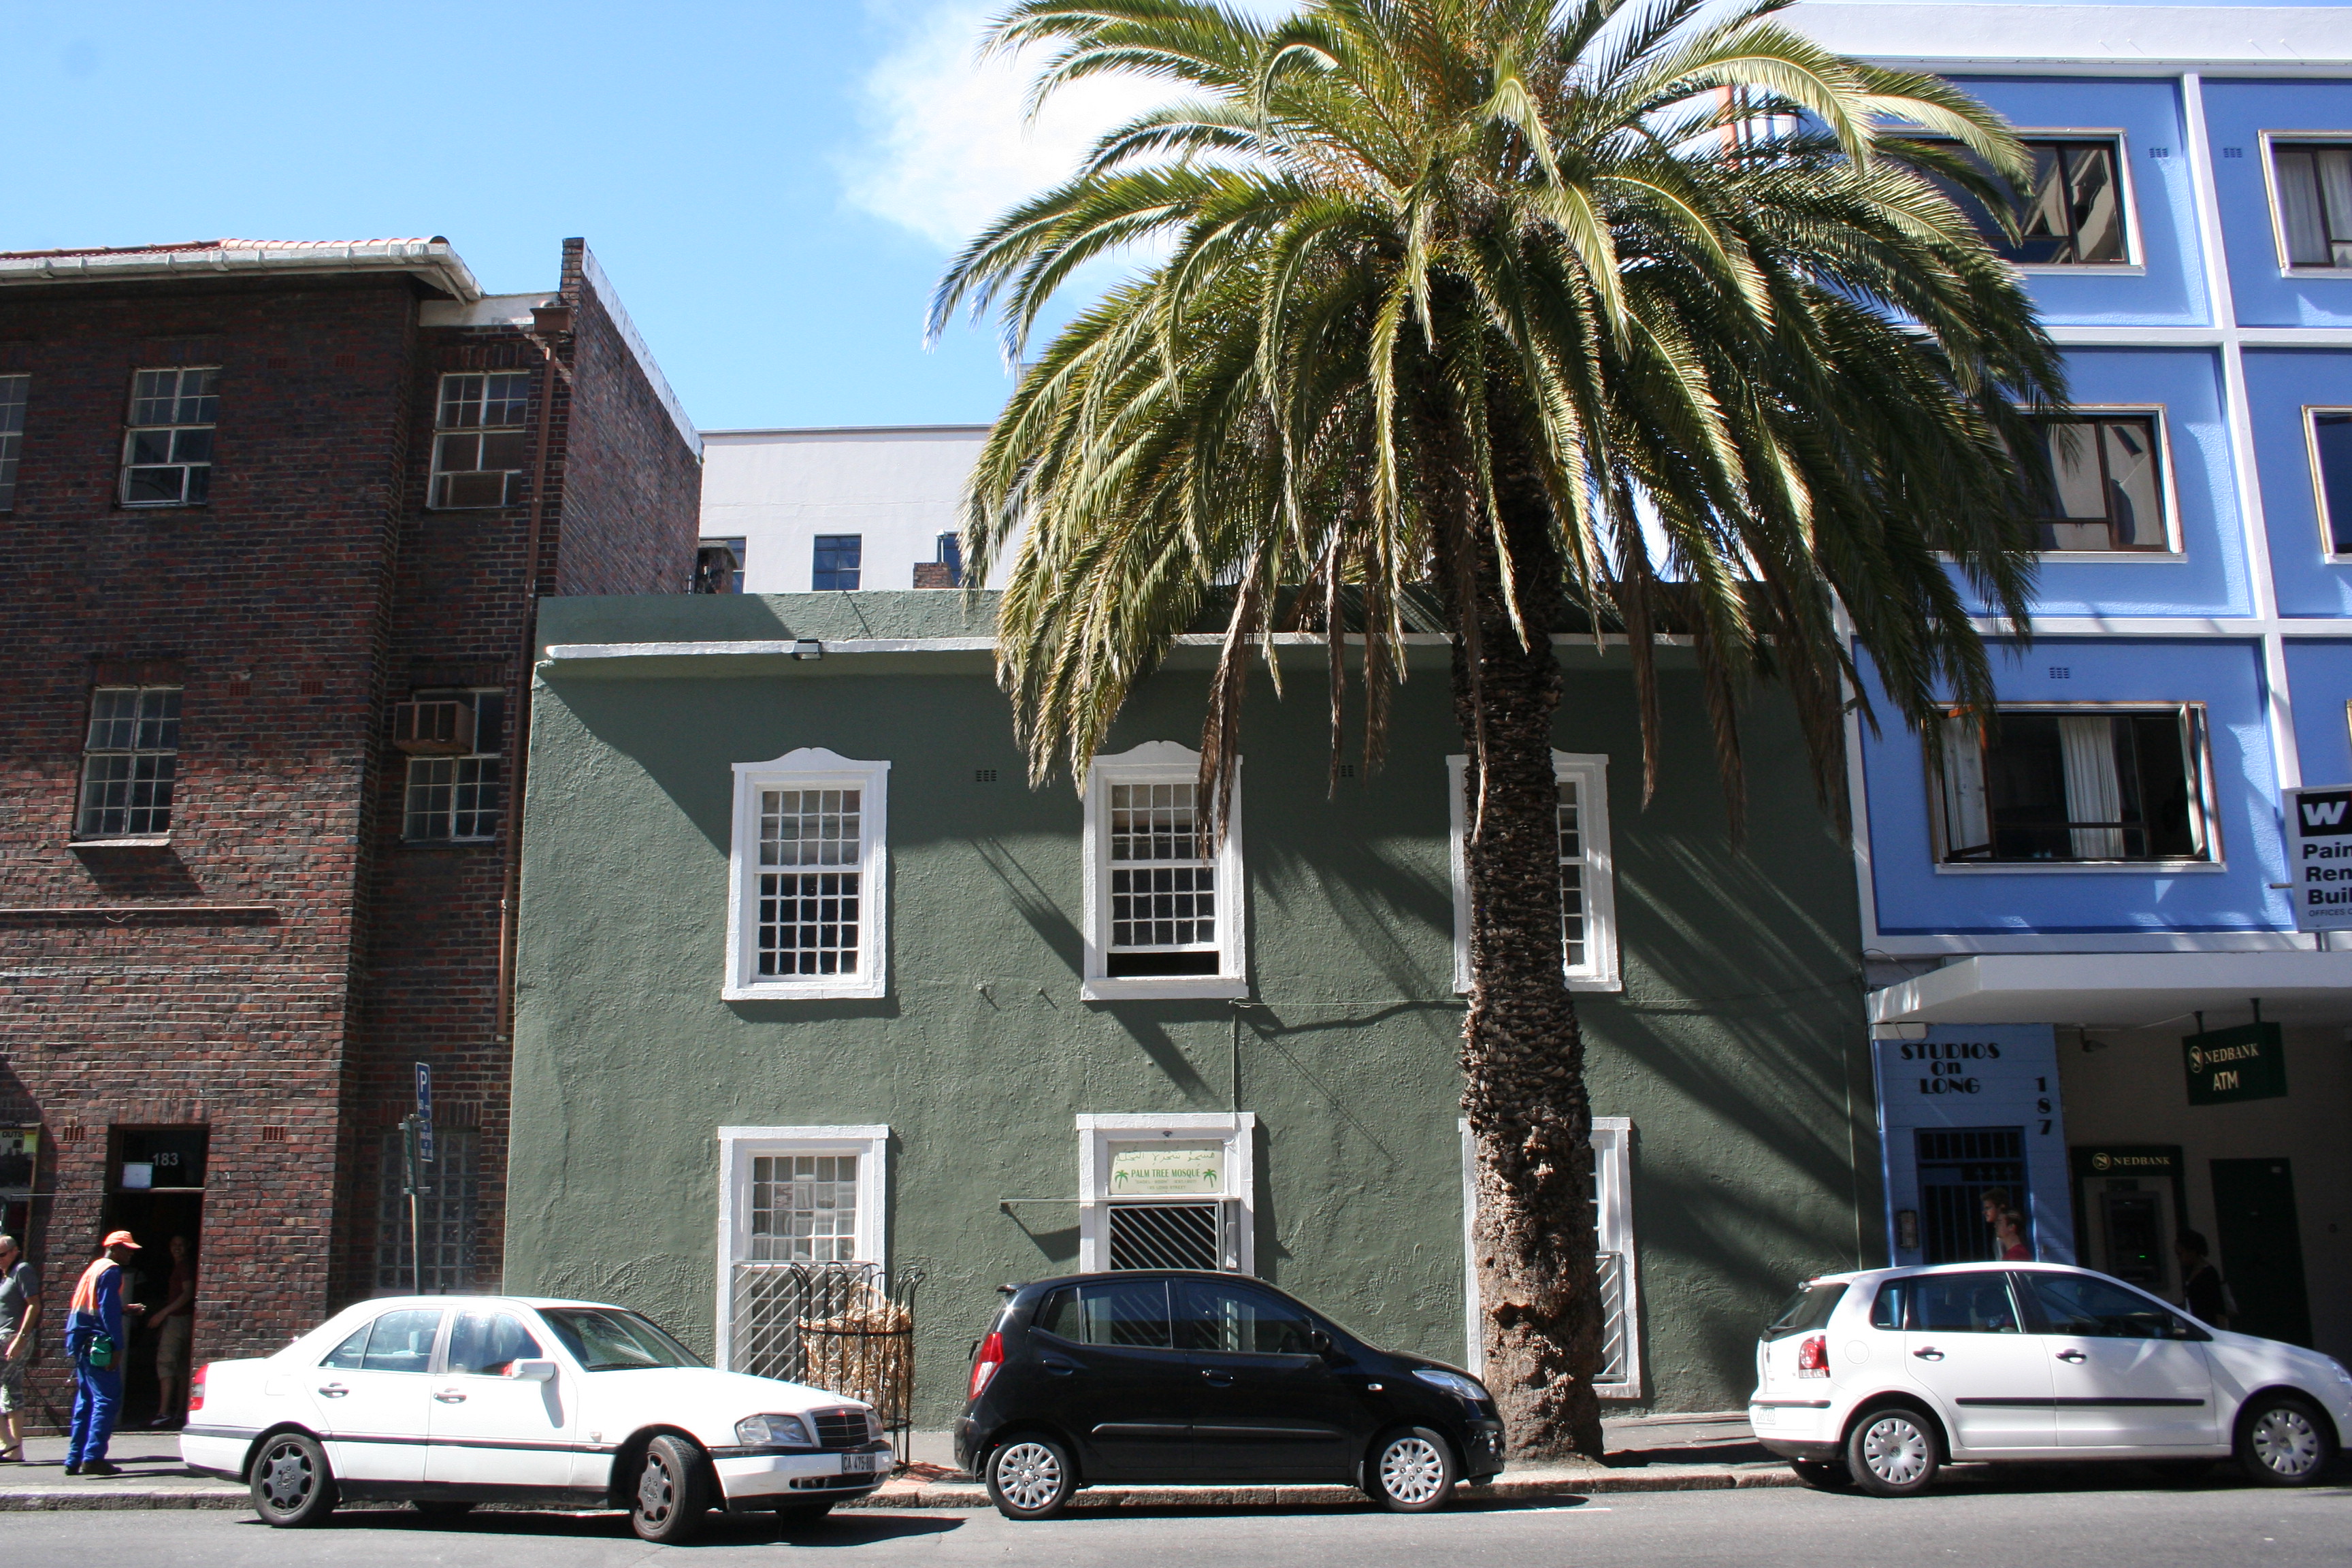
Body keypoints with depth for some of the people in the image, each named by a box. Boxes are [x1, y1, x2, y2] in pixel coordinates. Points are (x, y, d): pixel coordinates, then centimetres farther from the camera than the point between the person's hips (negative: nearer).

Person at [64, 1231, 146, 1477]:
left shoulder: (94, 1268, 20)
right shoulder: (111, 1271, -9)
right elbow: (108, 1311, -17)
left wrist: (125, 1309, 25)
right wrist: (117, 1347, -18)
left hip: (82, 1345, 10)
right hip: (98, 1346, -10)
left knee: (86, 1401, 12)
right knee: (107, 1400, -8)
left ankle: (75, 1459, 12)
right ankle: (93, 1457, -13)